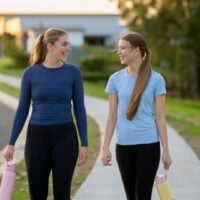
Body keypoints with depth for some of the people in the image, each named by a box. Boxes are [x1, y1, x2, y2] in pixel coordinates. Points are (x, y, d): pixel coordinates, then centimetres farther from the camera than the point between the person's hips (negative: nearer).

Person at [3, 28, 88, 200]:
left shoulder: (73, 72, 0)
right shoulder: (31, 73, 0)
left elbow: (79, 109, 2)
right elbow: (22, 110, 4)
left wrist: (84, 143, -3)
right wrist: (11, 143, 0)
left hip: (65, 136, 0)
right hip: (37, 137, 0)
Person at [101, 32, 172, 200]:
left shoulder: (156, 79, -4)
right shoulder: (116, 79, 4)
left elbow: (160, 117, -2)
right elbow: (112, 116, 5)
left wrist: (166, 150, -3)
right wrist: (105, 147, 1)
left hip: (148, 144, -3)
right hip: (124, 145, 3)